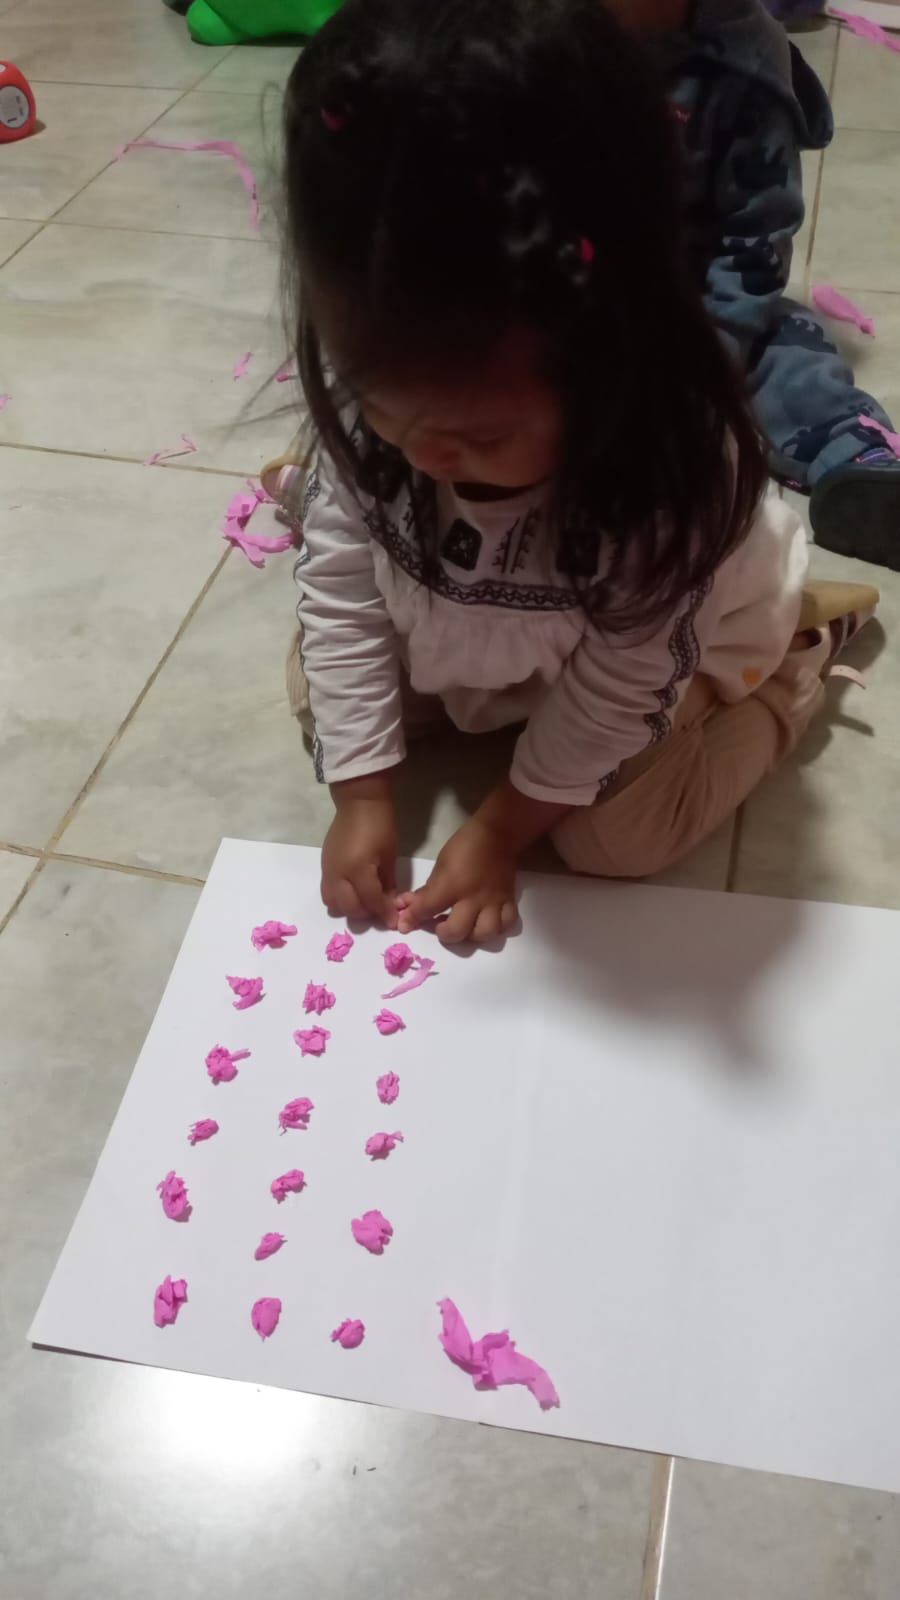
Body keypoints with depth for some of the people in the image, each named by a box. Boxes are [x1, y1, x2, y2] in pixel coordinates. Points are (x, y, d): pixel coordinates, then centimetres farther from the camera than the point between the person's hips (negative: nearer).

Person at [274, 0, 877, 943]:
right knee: (316, 693, -2)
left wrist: (500, 830, -20)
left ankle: (792, 655, 9)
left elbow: (617, 688, -28)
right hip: (481, 617, 4)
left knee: (614, 835, -13)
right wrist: (361, 795, -20)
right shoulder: (372, 385, -32)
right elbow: (340, 586, -20)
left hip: (668, 632, -3)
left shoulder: (672, 466, -42)